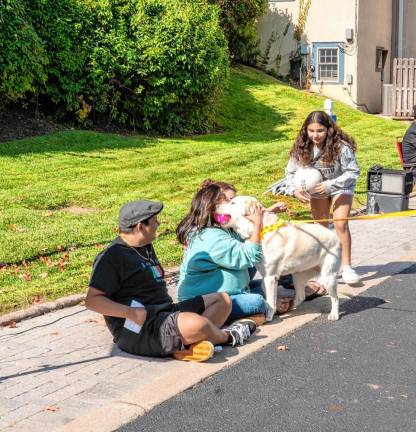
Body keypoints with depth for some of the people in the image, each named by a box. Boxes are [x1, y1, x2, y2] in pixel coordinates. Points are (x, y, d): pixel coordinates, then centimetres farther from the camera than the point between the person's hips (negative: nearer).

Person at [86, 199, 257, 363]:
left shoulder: (145, 247, 20)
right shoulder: (112, 256, -10)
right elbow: (92, 300, -16)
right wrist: (131, 312, -25)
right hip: (138, 332, -10)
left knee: (223, 299, 6)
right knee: (196, 324, -35)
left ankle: (188, 345, -20)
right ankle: (228, 337, 1)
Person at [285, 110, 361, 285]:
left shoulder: (340, 146, -31)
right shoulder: (302, 148, -21)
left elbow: (353, 172, -26)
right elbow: (291, 172, -12)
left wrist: (330, 185, -34)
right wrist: (294, 190, -31)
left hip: (340, 187, -4)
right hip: (317, 188, 4)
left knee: (340, 224, -15)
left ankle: (346, 266, -5)